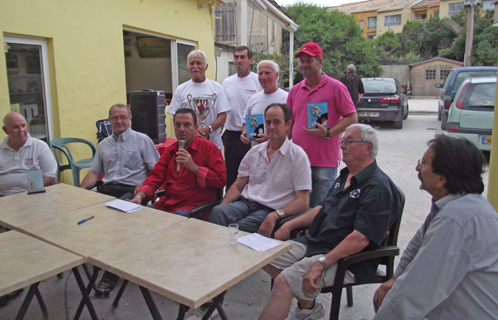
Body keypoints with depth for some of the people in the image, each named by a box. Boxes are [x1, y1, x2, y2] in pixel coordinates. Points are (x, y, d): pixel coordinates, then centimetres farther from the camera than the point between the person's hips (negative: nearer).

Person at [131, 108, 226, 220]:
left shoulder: (209, 148, -1)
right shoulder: (169, 150, 19)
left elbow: (221, 180, -10)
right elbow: (155, 176, 14)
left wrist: (194, 167, -16)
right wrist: (139, 196, -4)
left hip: (194, 207, -6)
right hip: (166, 205, 6)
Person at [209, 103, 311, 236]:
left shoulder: (298, 155, -2)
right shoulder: (254, 152, 15)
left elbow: (303, 202, -7)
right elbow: (237, 186, 15)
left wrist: (275, 215, -24)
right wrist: (222, 206, -5)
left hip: (271, 210, -4)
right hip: (246, 203, 5)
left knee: (238, 227, -32)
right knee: (218, 212, -28)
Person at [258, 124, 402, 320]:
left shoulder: (378, 187, -17)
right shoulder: (345, 176, 14)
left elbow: (361, 238, -26)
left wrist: (321, 264, -28)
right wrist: (290, 225, 12)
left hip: (346, 259, -10)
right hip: (314, 243, 10)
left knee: (284, 281, -26)